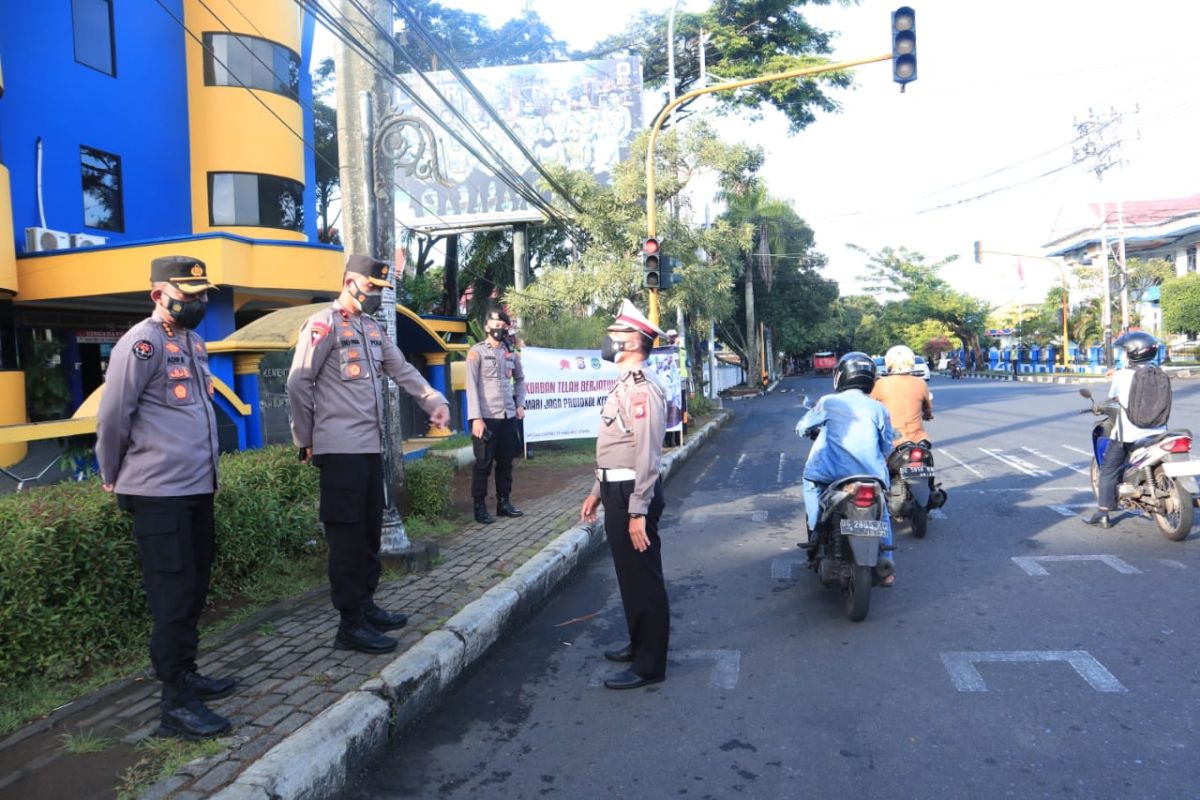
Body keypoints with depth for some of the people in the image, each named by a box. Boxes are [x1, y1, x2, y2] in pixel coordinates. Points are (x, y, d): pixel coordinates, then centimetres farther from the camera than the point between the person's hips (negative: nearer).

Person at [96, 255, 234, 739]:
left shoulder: (193, 342, 13)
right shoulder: (141, 343, -13)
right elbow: (112, 417, -11)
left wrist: (204, 473, 17)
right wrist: (113, 478, 1)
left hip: (197, 488, 8)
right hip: (159, 493, -8)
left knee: (194, 590, 17)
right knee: (173, 595, -3)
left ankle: (185, 675, 31)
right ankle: (175, 703, 7)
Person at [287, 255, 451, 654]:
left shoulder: (373, 329, 16)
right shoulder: (323, 325, -9)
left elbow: (403, 370, 15)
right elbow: (298, 384, -11)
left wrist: (434, 401, 0)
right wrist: (307, 441, -6)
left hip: (370, 446, 9)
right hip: (341, 449, -8)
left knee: (370, 532, 15)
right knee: (347, 536, -4)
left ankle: (366, 606, 27)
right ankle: (351, 624, 4)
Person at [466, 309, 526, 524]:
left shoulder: (511, 353, 11)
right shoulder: (476, 352, -3)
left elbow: (520, 379, 25)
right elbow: (472, 386, -9)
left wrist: (520, 404, 12)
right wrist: (476, 417, -16)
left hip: (509, 417, 5)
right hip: (486, 417, -5)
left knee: (506, 462, 11)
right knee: (484, 463, 0)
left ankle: (504, 502, 22)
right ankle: (480, 507, 8)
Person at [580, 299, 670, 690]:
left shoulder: (641, 388, -18)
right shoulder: (624, 385, 15)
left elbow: (647, 455, -24)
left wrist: (638, 512, -25)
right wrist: (598, 492, 23)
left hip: (633, 495, -10)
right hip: (617, 492, 10)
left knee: (643, 578, 0)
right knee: (629, 574, 21)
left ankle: (649, 665, 12)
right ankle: (639, 644, 37)